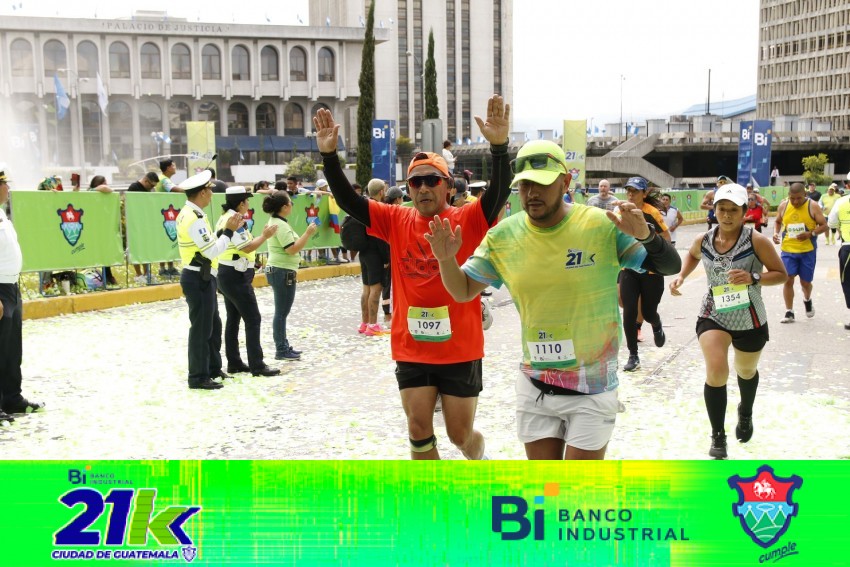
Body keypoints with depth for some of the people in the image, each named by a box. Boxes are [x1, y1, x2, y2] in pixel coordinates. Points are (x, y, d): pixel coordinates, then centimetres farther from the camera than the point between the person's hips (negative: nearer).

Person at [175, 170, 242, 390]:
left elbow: (208, 243, 14)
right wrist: (229, 231, -12)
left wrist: (227, 230, 8)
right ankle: (198, 377, 6)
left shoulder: (192, 214, 12)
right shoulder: (193, 218, -20)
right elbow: (212, 251, -22)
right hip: (198, 279, -11)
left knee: (213, 324, 19)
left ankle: (213, 368, 30)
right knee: (201, 328, -2)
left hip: (202, 278, 11)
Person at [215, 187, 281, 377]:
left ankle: (234, 363, 17)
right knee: (253, 319, -7)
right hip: (236, 276, -11)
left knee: (233, 319, 12)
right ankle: (257, 365, -6)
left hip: (227, 274, 11)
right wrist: (265, 236, -11)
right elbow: (247, 247, -20)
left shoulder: (224, 218, 13)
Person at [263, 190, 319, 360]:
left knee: (282, 311, 14)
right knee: (282, 312, -5)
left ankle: (284, 346, 21)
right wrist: (308, 233, -18)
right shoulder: (280, 225, -18)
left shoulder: (276, 222, 13)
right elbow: (292, 249, -23)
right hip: (282, 272, -11)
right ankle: (281, 350, -1)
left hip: (280, 270, 11)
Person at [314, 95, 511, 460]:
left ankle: (479, 460, 45)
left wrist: (499, 146, -39)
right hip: (411, 351, 3)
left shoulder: (468, 220, -7)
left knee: (460, 434, 11)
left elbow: (499, 193, -23)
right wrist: (329, 154, -16)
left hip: (460, 351, -2)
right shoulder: (397, 221, 2)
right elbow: (347, 201, -3)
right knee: (419, 433, 7)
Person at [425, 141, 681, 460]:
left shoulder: (603, 226, -13)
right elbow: (463, 292, 5)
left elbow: (670, 266, -12)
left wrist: (645, 235, -33)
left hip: (592, 388, -3)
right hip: (534, 387, 4)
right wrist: (446, 259, -16)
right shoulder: (503, 236, -4)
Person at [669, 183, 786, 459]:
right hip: (713, 315, 1)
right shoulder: (703, 240, -7)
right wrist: (681, 276, 1)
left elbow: (781, 274, -11)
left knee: (746, 371, 23)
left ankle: (745, 413, 57)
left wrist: (753, 277, -28)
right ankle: (718, 437, -4)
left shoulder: (756, 240, -17)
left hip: (750, 319, -1)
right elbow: (693, 255, 18)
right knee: (716, 371, -20)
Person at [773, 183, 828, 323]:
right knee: (788, 280, -6)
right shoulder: (783, 206, 0)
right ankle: (789, 312, 3)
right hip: (788, 250, 1)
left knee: (805, 281, 8)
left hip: (807, 251, -1)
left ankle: (807, 300, 42)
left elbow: (824, 226, -6)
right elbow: (777, 222, 16)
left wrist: (811, 233, -23)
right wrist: (776, 233, -4)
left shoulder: (813, 206, -8)